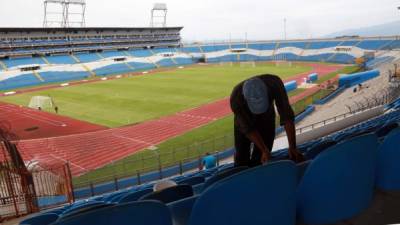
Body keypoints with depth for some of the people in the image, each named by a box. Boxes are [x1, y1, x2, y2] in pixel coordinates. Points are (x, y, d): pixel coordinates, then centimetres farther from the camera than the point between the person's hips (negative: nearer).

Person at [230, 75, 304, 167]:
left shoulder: (274, 83, -37)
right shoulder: (236, 98, -39)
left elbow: (286, 116, -34)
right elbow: (248, 128, -29)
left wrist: (292, 147, -37)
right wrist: (264, 150, -31)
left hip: (267, 118, 1)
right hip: (244, 120, -1)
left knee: (259, 159, 0)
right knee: (242, 160, 2)